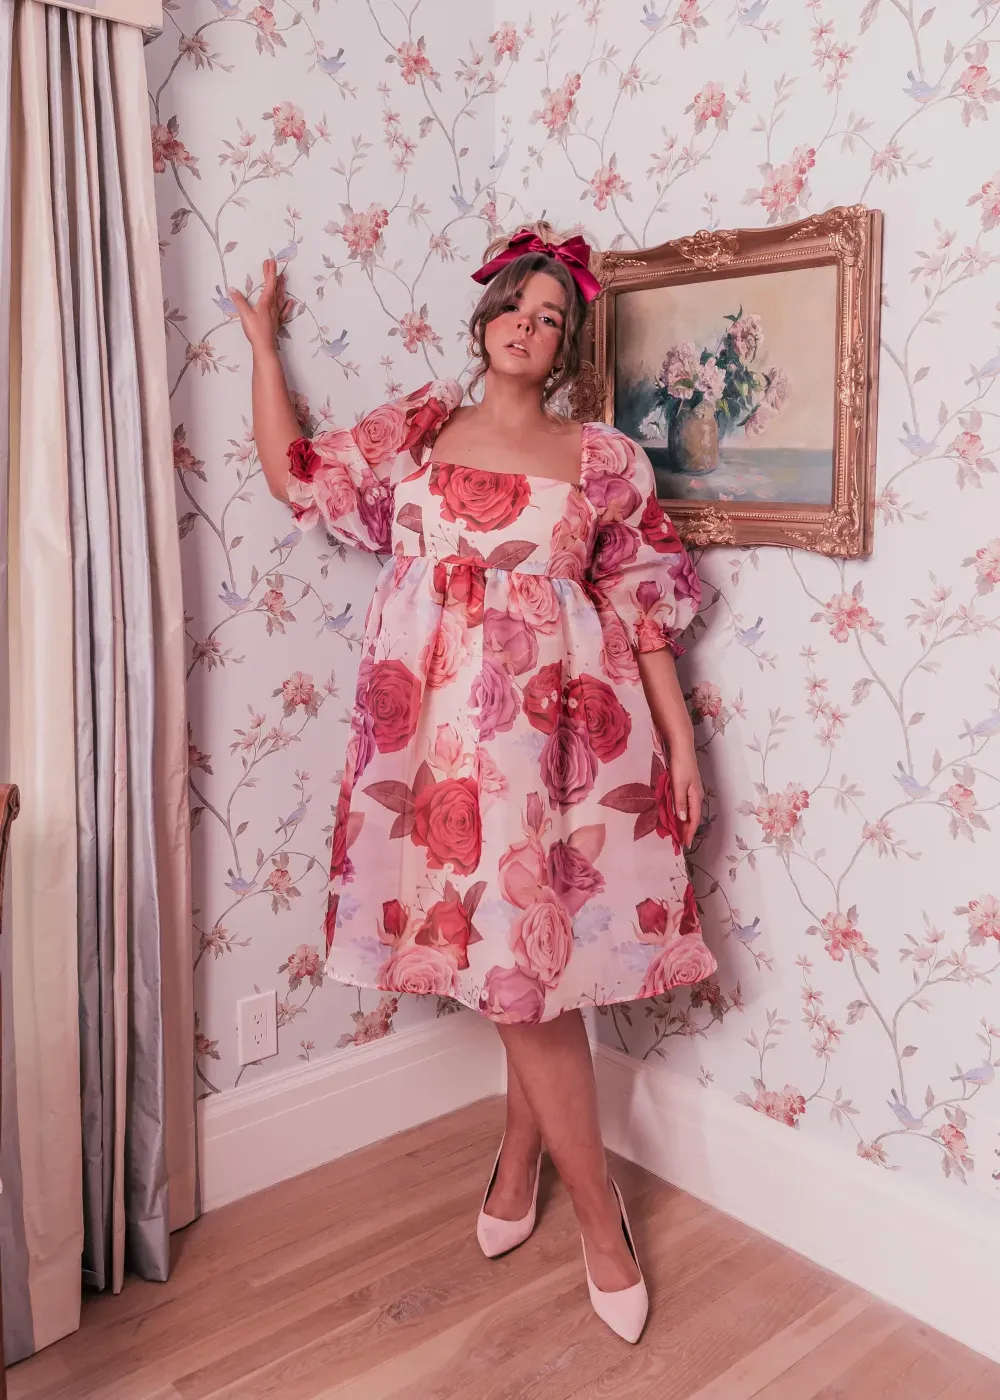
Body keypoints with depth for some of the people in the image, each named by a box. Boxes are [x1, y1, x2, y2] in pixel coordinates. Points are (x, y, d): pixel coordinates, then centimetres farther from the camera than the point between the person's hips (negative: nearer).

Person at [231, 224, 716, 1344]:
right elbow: (292, 474, 16)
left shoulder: (603, 460, 7)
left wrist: (681, 743, 2)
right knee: (520, 965, 3)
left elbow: (642, 609, 5)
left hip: (560, 727, -1)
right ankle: (598, 1214, 20)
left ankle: (518, 1159, 27)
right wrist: (263, 341, 20)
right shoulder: (416, 430, 14)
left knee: (532, 959, -1)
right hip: (446, 728, 1)